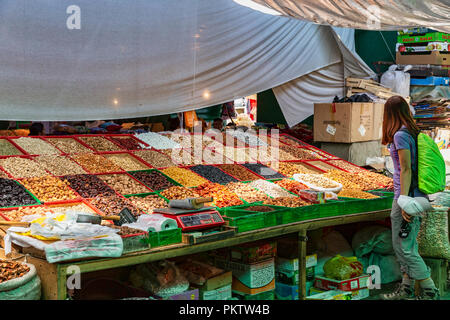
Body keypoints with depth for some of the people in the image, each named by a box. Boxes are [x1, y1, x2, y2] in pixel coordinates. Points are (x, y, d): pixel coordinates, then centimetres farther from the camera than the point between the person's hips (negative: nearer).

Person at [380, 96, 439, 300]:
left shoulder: (400, 135, -15)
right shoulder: (414, 133, 11)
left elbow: (406, 170, -18)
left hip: (407, 196, -9)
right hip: (418, 196, 9)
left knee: (403, 247, -2)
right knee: (408, 246, 14)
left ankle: (430, 291, 2)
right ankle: (406, 291, 22)